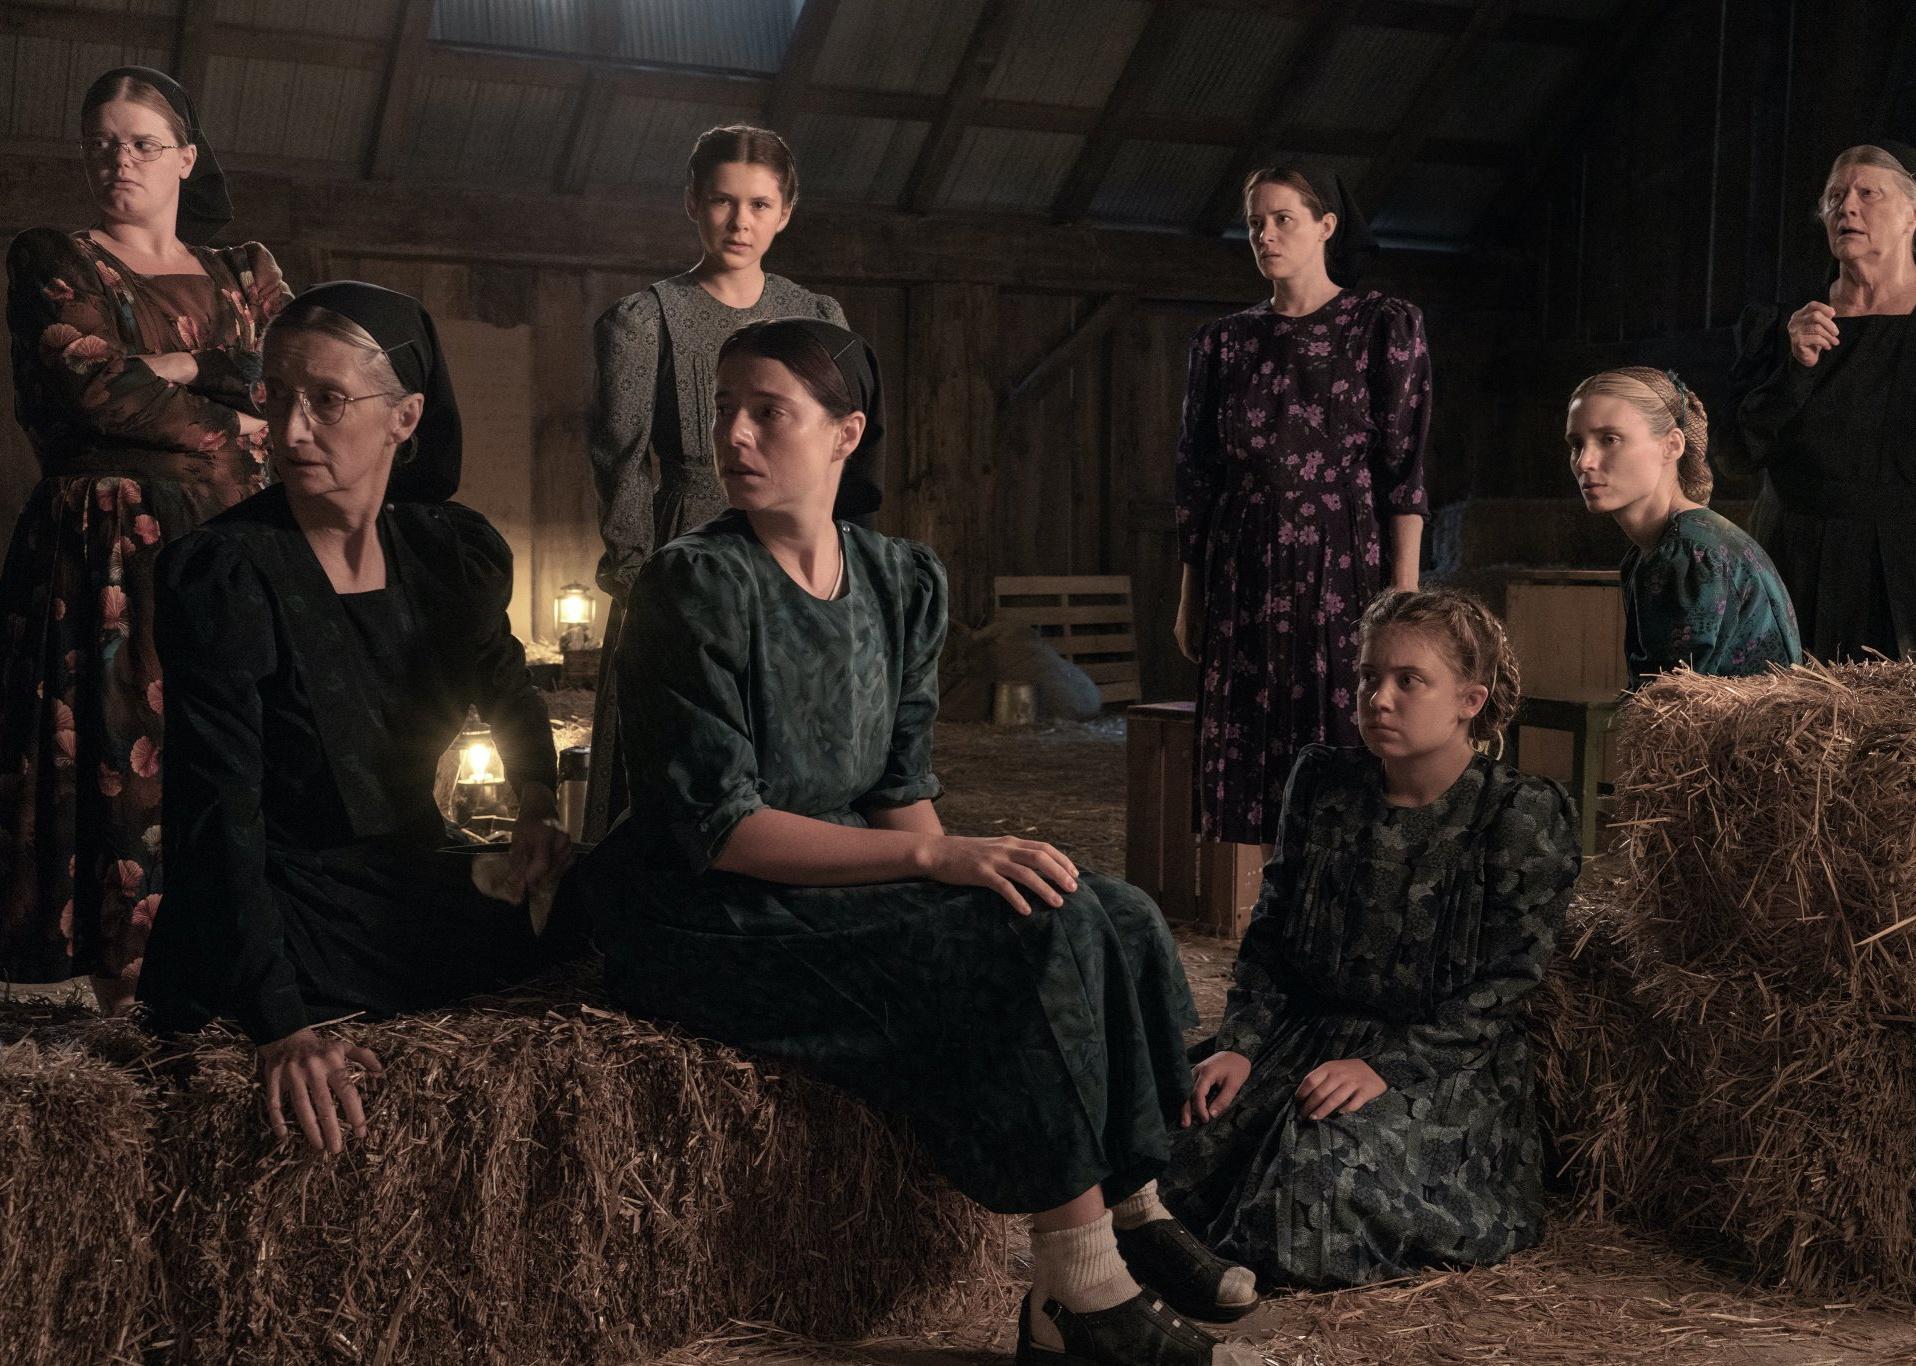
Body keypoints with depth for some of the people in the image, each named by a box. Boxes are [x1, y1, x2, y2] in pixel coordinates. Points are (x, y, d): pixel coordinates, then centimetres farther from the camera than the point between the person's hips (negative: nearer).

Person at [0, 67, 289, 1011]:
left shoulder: (245, 275, 21)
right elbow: (91, 384, -4)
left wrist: (176, 370, -5)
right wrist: (230, 421, 1)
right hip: (106, 557, -3)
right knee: (123, 759, -12)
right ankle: (131, 996, -11)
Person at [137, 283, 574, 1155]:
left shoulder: (455, 551, 0)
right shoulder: (220, 575, -17)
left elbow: (506, 688, 25)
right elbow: (218, 818, -24)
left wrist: (536, 809, 10)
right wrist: (280, 1025, -33)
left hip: (419, 904, 6)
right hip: (277, 928, -6)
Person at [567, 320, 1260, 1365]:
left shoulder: (902, 582, 8)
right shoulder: (694, 586, -13)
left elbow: (905, 790, 8)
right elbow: (716, 827, -20)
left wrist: (956, 863, -15)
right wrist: (936, 859, -27)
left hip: (853, 881, 7)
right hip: (720, 923, -7)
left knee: (1117, 917, -11)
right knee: (1038, 939, -24)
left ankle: (1132, 1212, -2)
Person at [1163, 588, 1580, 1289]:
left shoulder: (1525, 816, -8)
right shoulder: (1322, 783, 6)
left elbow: (1498, 991, -11)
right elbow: (1270, 935, 10)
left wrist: (1386, 1066, -21)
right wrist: (1239, 1045, -5)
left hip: (1446, 1065, -4)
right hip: (1307, 1035, 5)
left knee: (1317, 1173, -30)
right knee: (1172, 1146, -18)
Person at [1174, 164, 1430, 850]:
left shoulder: (1386, 325, 1)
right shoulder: (1223, 341, 11)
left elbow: (1404, 467, -4)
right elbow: (1196, 476, 12)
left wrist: (1403, 591, -11)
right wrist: (1190, 595, 9)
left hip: (1345, 569, -3)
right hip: (1247, 581, 3)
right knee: (1247, 763, 2)